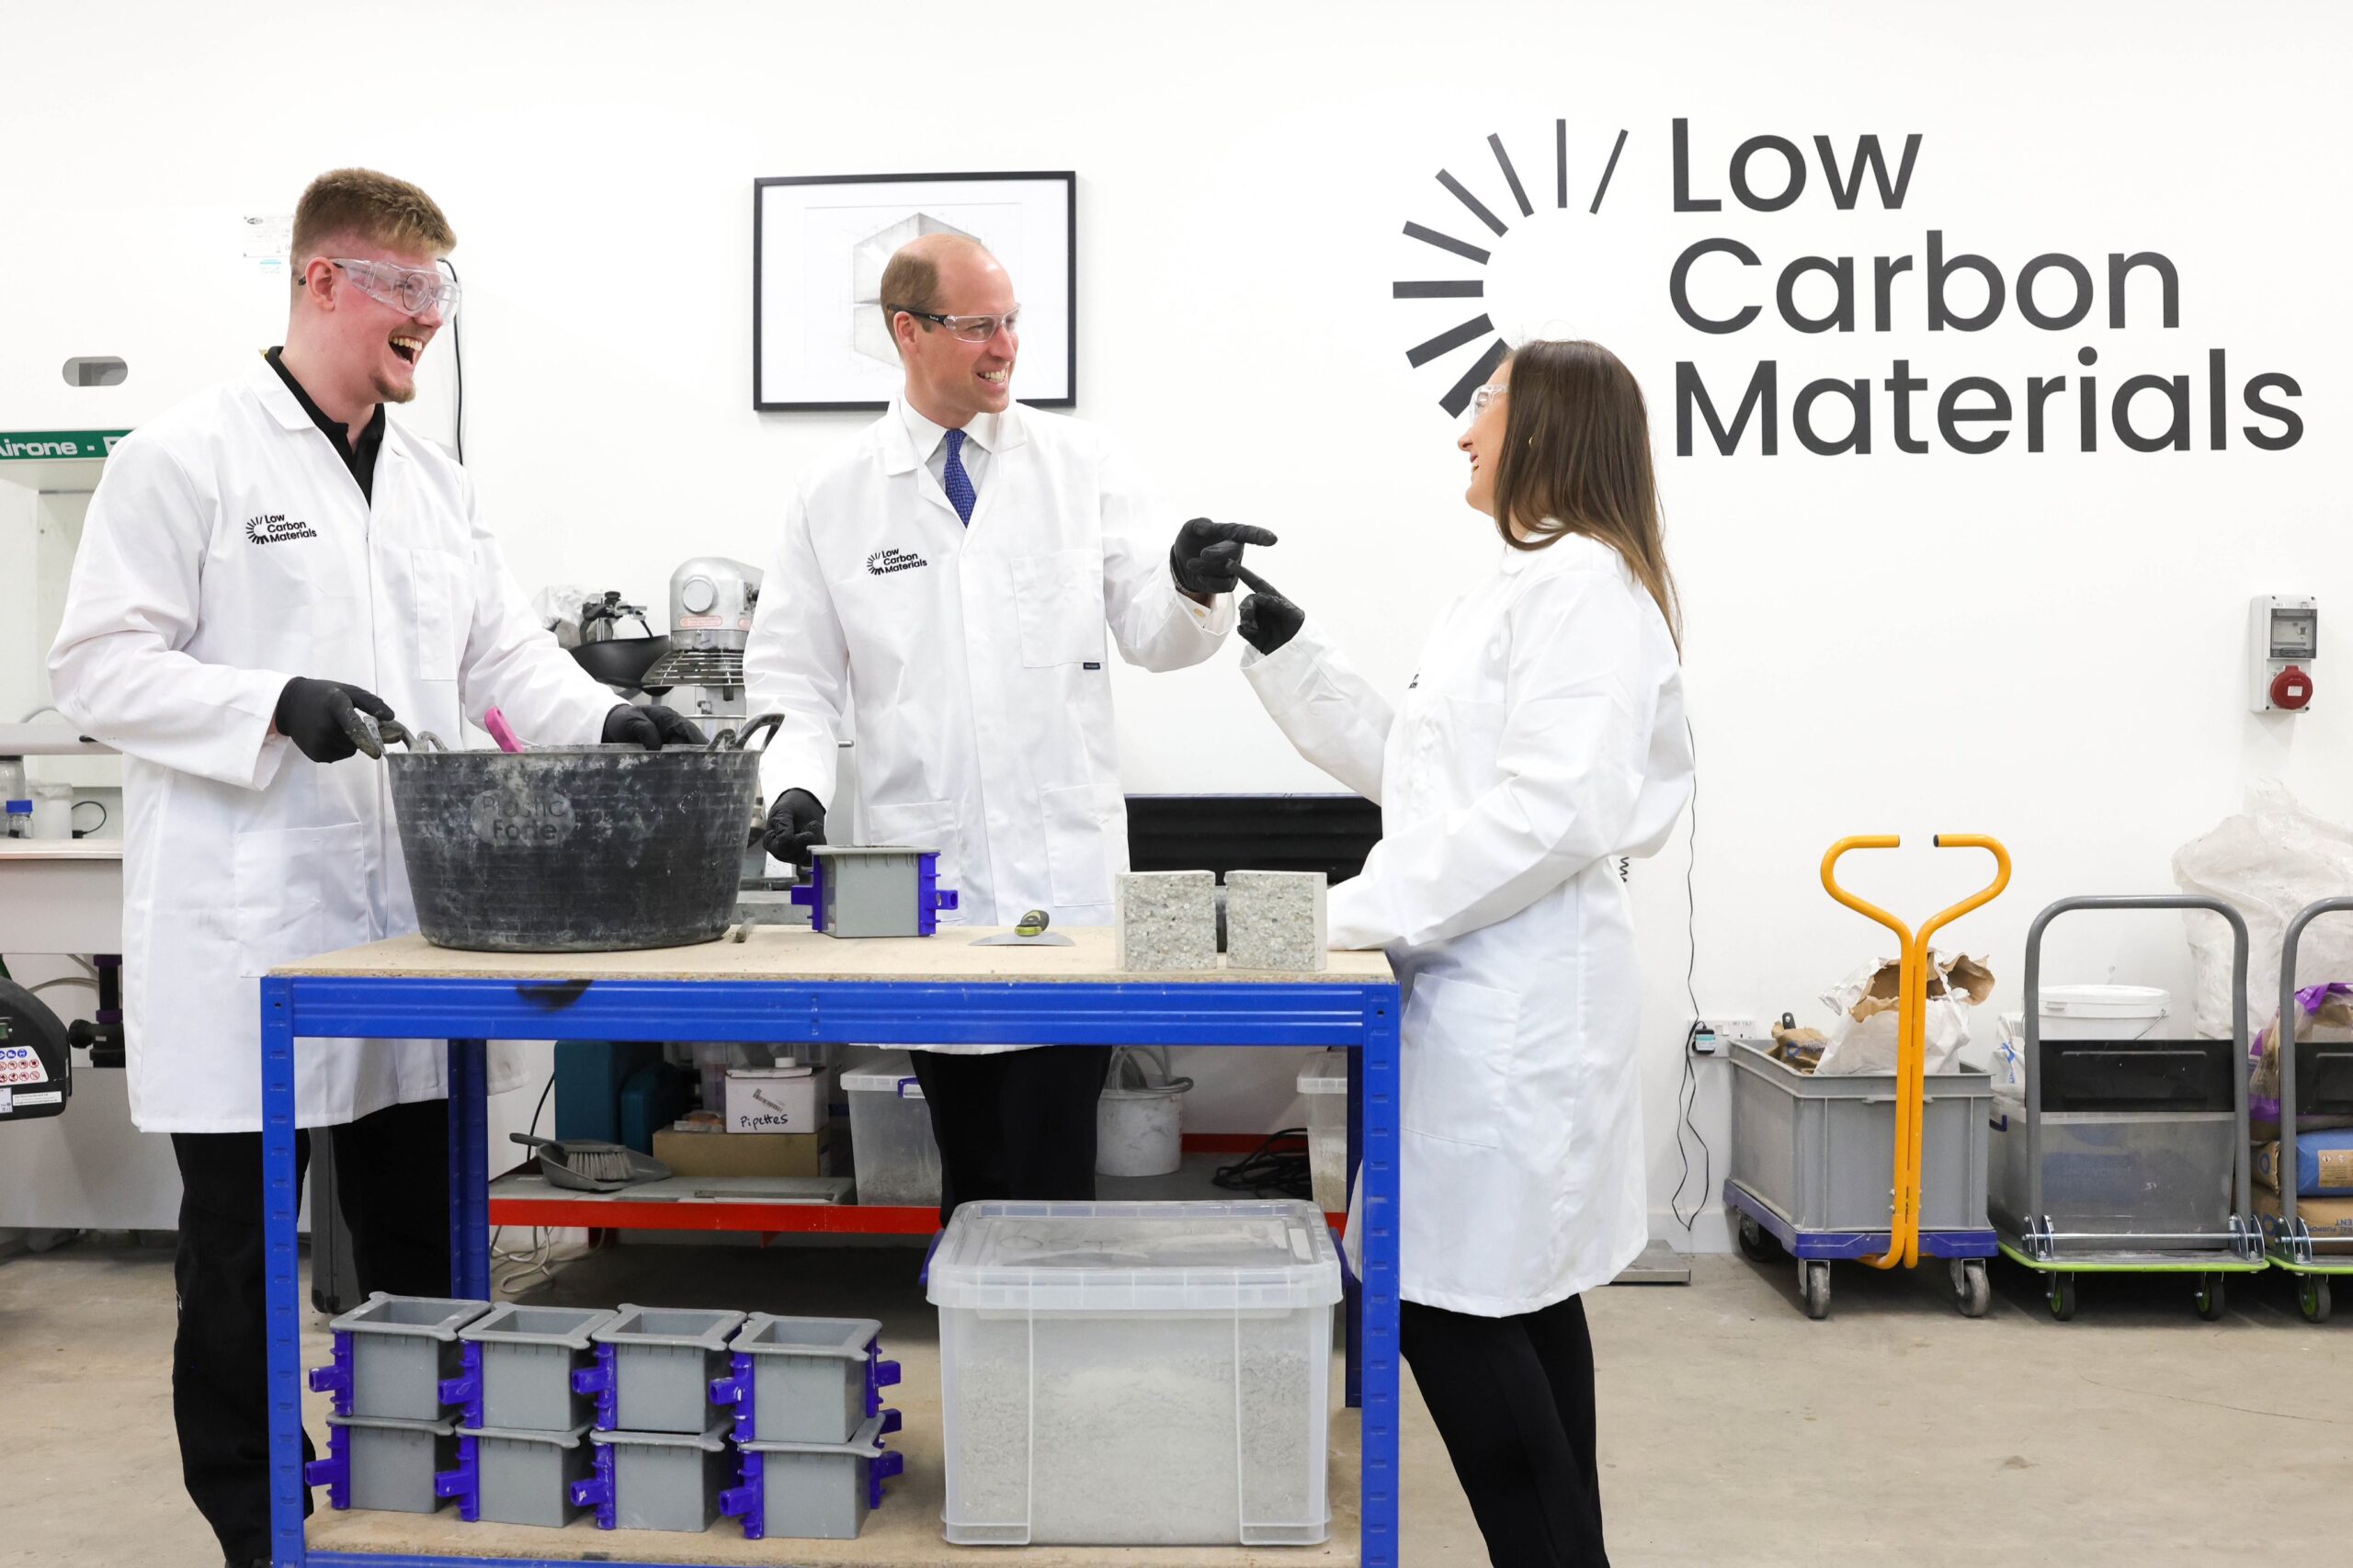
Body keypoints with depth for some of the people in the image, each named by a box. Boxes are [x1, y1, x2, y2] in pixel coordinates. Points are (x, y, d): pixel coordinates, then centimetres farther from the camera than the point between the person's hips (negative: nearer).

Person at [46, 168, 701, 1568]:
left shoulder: (434, 481, 13)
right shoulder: (187, 458, -5)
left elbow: (502, 653, 11)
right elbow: (101, 667, -8)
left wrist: (603, 718, -7)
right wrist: (275, 705, -22)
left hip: (405, 909, 6)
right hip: (245, 924, -6)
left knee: (419, 1227, 12)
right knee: (242, 1236, 6)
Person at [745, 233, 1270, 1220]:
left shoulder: (1081, 465, 5)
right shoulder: (834, 500, 5)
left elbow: (1151, 635, 3)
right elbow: (793, 676, 7)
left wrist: (1192, 589, -19)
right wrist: (794, 784, -11)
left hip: (1066, 875, -1)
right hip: (927, 875, 1)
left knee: (1051, 1165, -5)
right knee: (968, 1163, 12)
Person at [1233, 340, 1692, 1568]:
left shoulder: (1584, 580, -13)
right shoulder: (1516, 586, 19)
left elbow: (1556, 808, -24)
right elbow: (1403, 758, 22)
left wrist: (1366, 908, -21)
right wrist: (1283, 650, 13)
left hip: (1517, 1000, -10)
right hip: (1482, 993, 10)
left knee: (1451, 1302, -5)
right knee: (1515, 1297, 15)